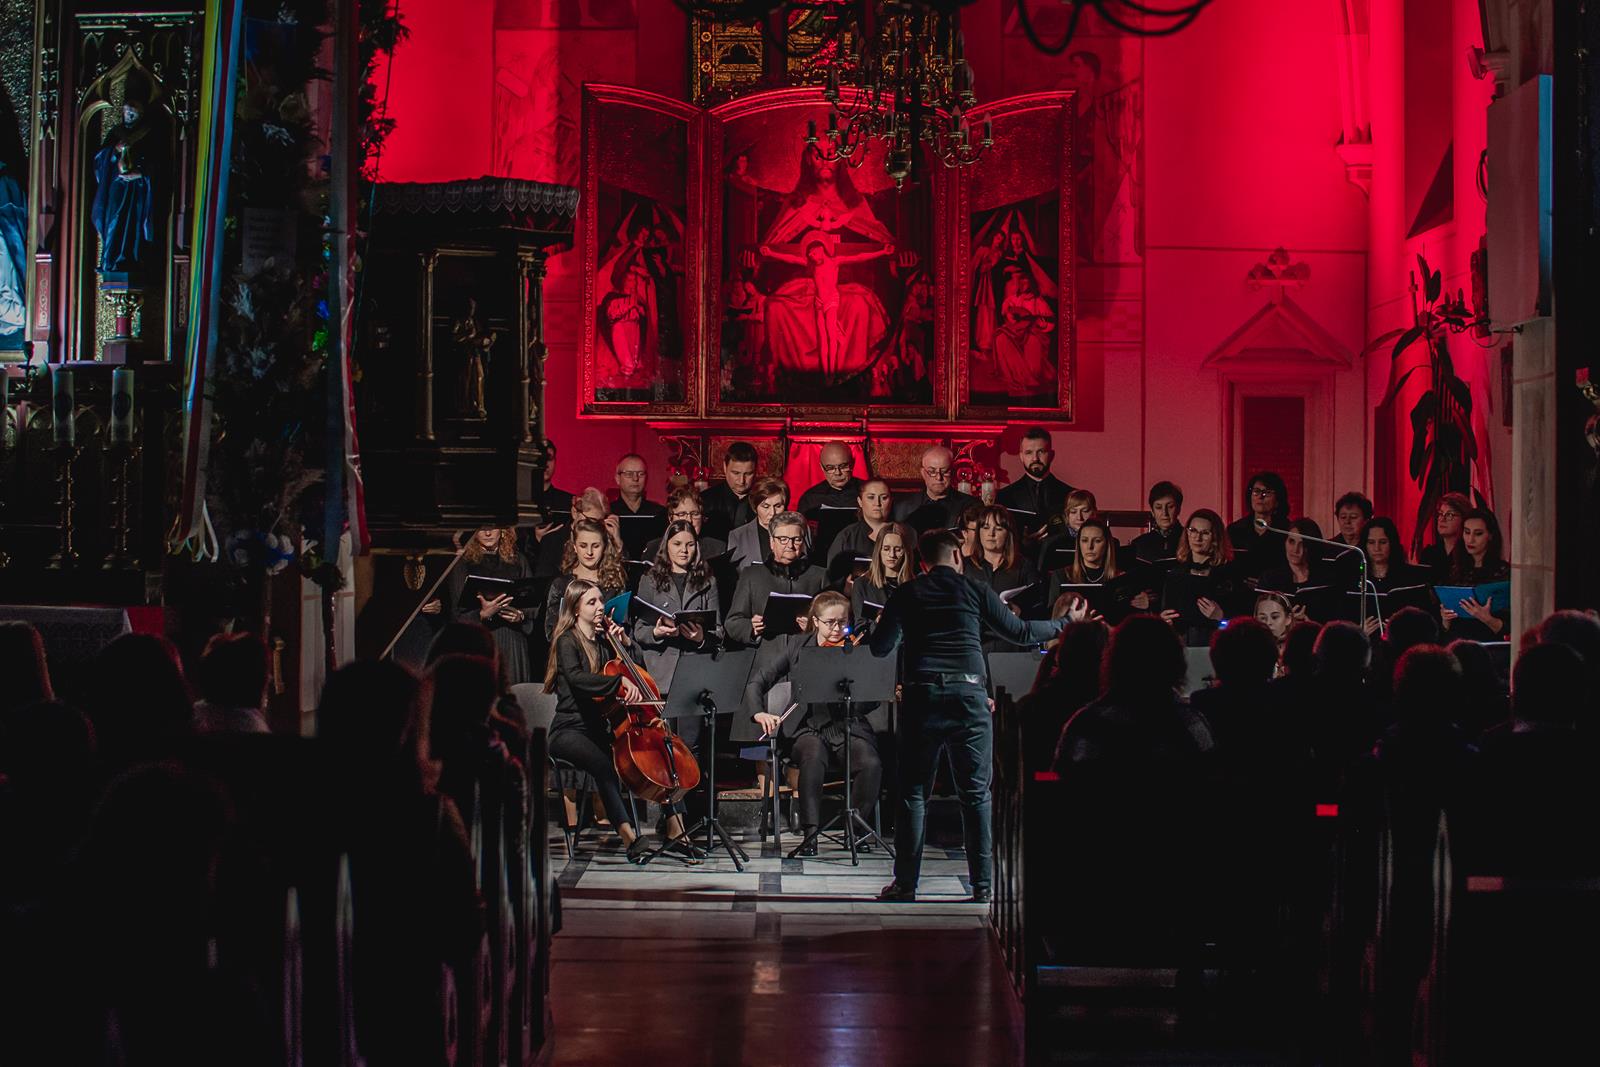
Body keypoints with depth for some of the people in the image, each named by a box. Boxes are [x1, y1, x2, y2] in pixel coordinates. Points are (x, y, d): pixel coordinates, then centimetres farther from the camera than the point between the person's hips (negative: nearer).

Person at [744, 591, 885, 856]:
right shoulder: (794, 646, 7)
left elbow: (867, 705, -5)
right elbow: (757, 682, 4)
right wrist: (758, 712, -16)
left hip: (849, 727, 1)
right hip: (808, 728, 0)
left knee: (871, 765, -30)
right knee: (814, 757, -36)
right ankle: (810, 834, -28)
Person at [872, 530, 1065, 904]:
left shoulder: (907, 595, 9)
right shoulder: (975, 591, 8)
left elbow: (880, 646, 9)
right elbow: (1019, 633, 13)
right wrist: (1064, 625, 29)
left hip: (921, 696, 1)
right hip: (968, 695, 0)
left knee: (914, 792, 7)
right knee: (976, 793, 5)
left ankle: (905, 883, 5)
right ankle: (982, 884, 3)